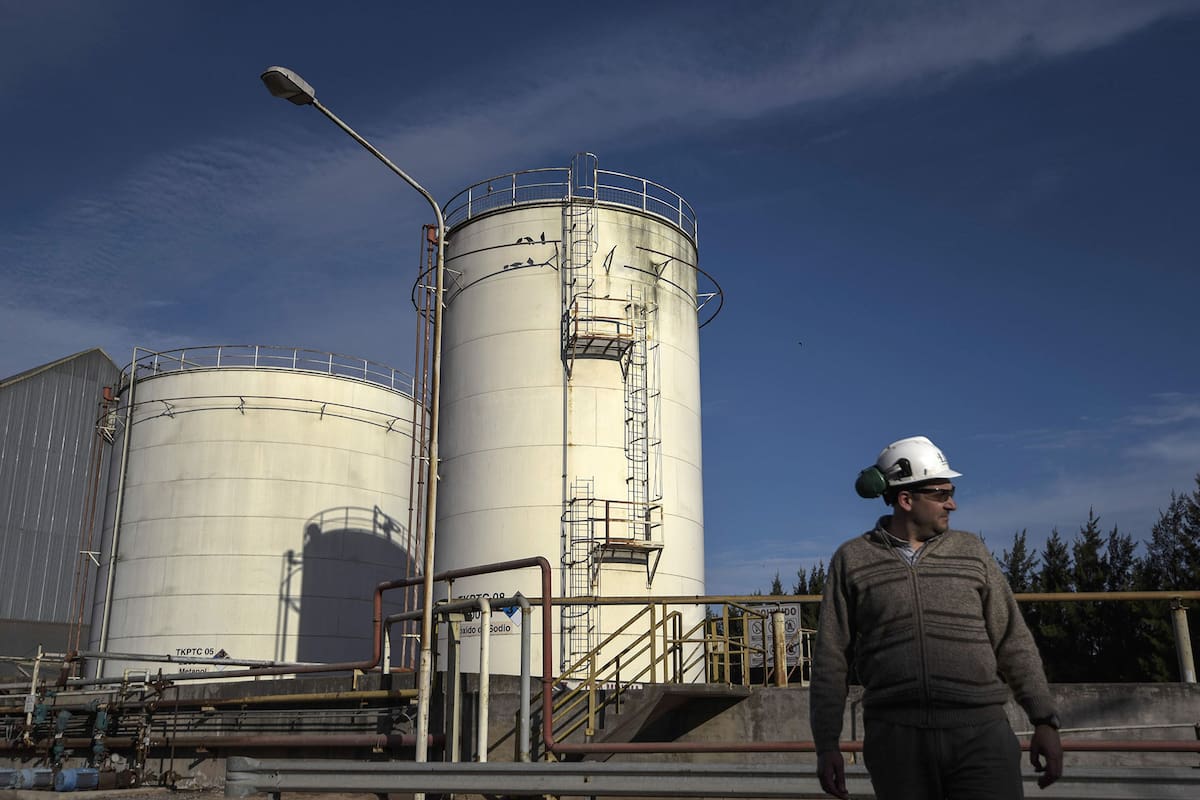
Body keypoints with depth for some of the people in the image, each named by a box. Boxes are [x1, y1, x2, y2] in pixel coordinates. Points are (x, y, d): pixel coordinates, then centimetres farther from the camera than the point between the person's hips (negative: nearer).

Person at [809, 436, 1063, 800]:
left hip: (980, 732, 1)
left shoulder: (971, 551, 10)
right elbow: (831, 659, 4)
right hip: (895, 738, -1)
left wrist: (1044, 720, 3)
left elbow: (1013, 642, 10)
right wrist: (826, 743, 1)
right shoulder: (852, 560, 4)